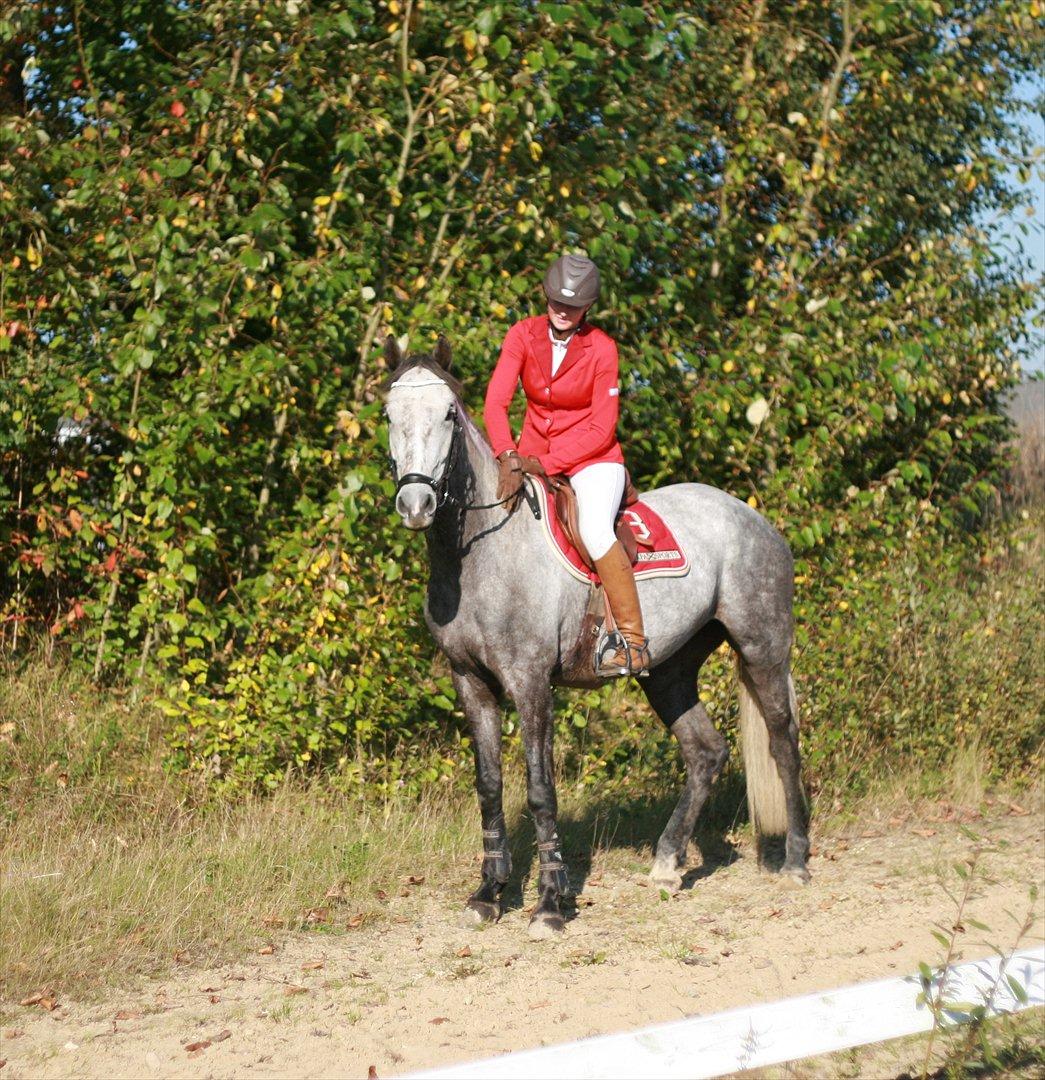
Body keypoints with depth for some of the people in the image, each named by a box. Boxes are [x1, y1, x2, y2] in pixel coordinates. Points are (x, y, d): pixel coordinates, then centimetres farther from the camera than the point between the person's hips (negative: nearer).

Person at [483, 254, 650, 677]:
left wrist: (545, 464, -21)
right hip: (533, 456, 5)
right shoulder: (523, 335, -3)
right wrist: (509, 458, -28)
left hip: (592, 457, -5)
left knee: (594, 531, -31)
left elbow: (602, 429, -12)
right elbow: (495, 404, -11)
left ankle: (634, 641, -23)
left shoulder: (601, 348, -11)